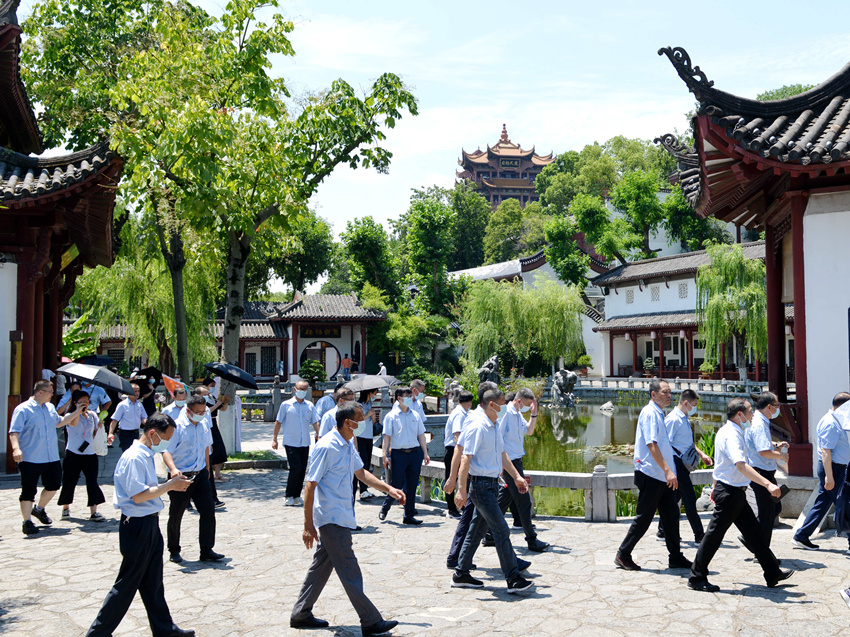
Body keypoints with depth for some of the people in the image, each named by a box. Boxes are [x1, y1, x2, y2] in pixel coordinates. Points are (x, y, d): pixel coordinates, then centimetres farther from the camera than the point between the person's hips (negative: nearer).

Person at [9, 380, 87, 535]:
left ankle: (39, 509, 37)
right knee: (28, 491, -1)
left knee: (54, 485, 14)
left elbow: (58, 423, 30)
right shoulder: (23, 409, -10)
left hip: (52, 458, 7)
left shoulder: (50, 407, 13)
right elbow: (14, 432, -17)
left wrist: (76, 413, 25)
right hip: (30, 459, -7)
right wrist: (16, 448, -32)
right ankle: (27, 522, 9)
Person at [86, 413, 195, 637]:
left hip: (150, 525, 10)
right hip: (137, 526, -10)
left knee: (153, 583, 18)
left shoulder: (146, 456, 12)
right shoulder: (134, 458, -20)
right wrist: (169, 486, -18)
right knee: (127, 583, 1)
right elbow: (138, 495, -25)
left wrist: (172, 483, 5)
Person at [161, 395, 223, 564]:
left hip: (200, 475, 6)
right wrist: (173, 469, -40)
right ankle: (174, 551, 25)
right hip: (180, 477, -6)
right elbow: (166, 451, -23)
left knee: (208, 510, -1)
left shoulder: (203, 425, 7)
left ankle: (207, 551, 8)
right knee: (176, 515, 7)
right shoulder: (177, 427, -14)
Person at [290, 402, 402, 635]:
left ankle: (301, 614, 27)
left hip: (341, 517, 10)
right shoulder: (326, 447, -19)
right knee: (349, 570, -3)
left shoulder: (348, 446, 10)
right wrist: (308, 525, -18)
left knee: (323, 564, 16)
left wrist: (388, 489, 17)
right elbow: (310, 486, -18)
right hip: (331, 519, -10)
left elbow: (361, 473, 25)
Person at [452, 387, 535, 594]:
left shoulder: (495, 427, 12)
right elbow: (465, 459, -20)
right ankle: (513, 579, -3)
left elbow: (502, 454, 24)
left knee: (477, 529, 14)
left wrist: (516, 476, 21)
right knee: (501, 530, -8)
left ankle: (461, 574, 23)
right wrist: (462, 490, -23)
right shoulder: (477, 427, -17)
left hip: (491, 484, 10)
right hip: (480, 484, -10)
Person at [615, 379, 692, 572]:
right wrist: (667, 470, -28)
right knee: (644, 518, -2)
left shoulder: (658, 413, 16)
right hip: (651, 476, -9)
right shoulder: (650, 413, -14)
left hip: (662, 476, 9)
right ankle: (623, 555, 9)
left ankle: (675, 557, 17)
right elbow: (651, 444, -23)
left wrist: (669, 471, 25)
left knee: (671, 514, 9)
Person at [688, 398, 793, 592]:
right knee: (714, 535, -2)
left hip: (735, 494, 10)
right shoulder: (732, 435, -20)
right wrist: (768, 484, -42)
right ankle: (696, 578, 7)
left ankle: (773, 573, 25)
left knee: (753, 532, 15)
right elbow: (741, 465, -35)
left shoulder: (726, 431, 12)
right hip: (730, 493, -10)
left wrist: (716, 488, 29)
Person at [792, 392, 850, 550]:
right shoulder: (830, 423, -17)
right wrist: (829, 476, -26)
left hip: (837, 468, 10)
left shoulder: (835, 421, 15)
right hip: (833, 468, -10)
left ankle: (802, 536, 13)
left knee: (822, 504, 11)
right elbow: (825, 451, -23)